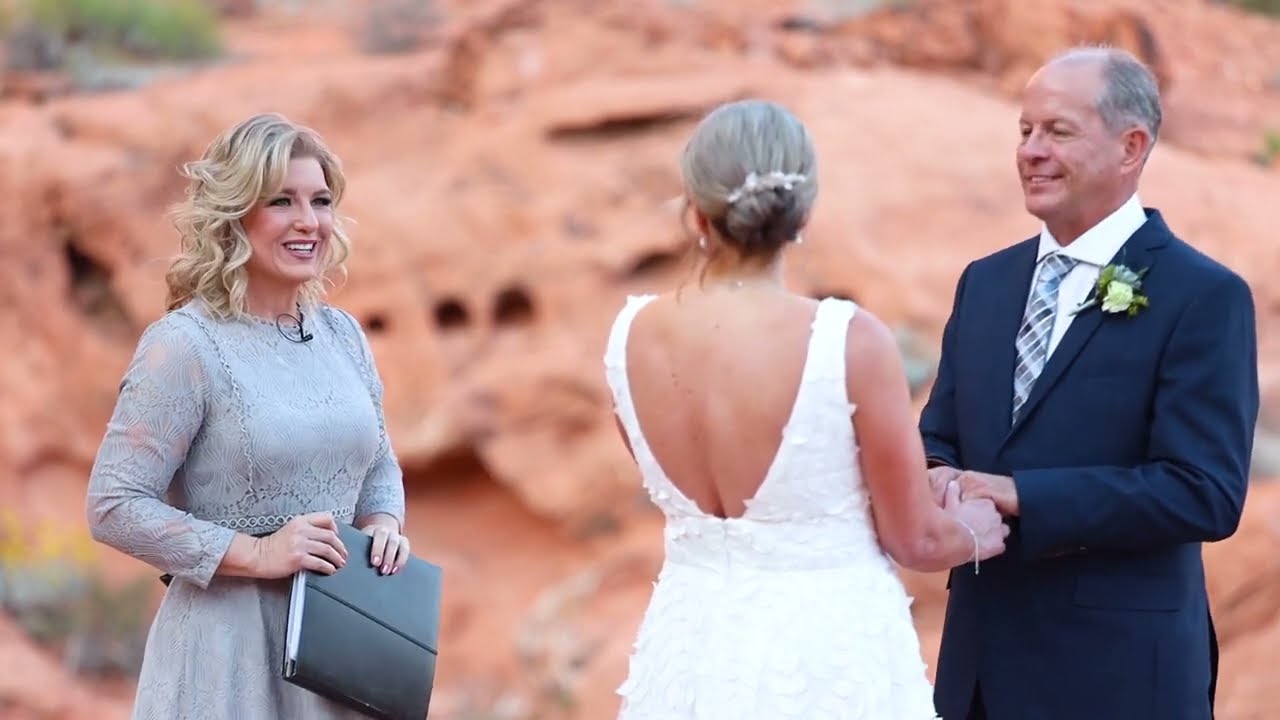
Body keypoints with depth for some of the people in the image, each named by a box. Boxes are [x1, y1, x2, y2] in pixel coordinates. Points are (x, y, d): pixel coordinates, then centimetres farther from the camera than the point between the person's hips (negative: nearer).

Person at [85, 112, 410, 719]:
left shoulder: (342, 333, 7)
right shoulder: (184, 344, -12)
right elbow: (113, 507, -14)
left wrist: (383, 524, -2)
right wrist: (256, 554, -18)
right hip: (229, 641, -6)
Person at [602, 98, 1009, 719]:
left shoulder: (632, 334, -4)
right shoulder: (850, 340, -17)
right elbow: (915, 539, -8)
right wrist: (974, 532, 14)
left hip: (692, 650, 4)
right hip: (826, 655, -4)